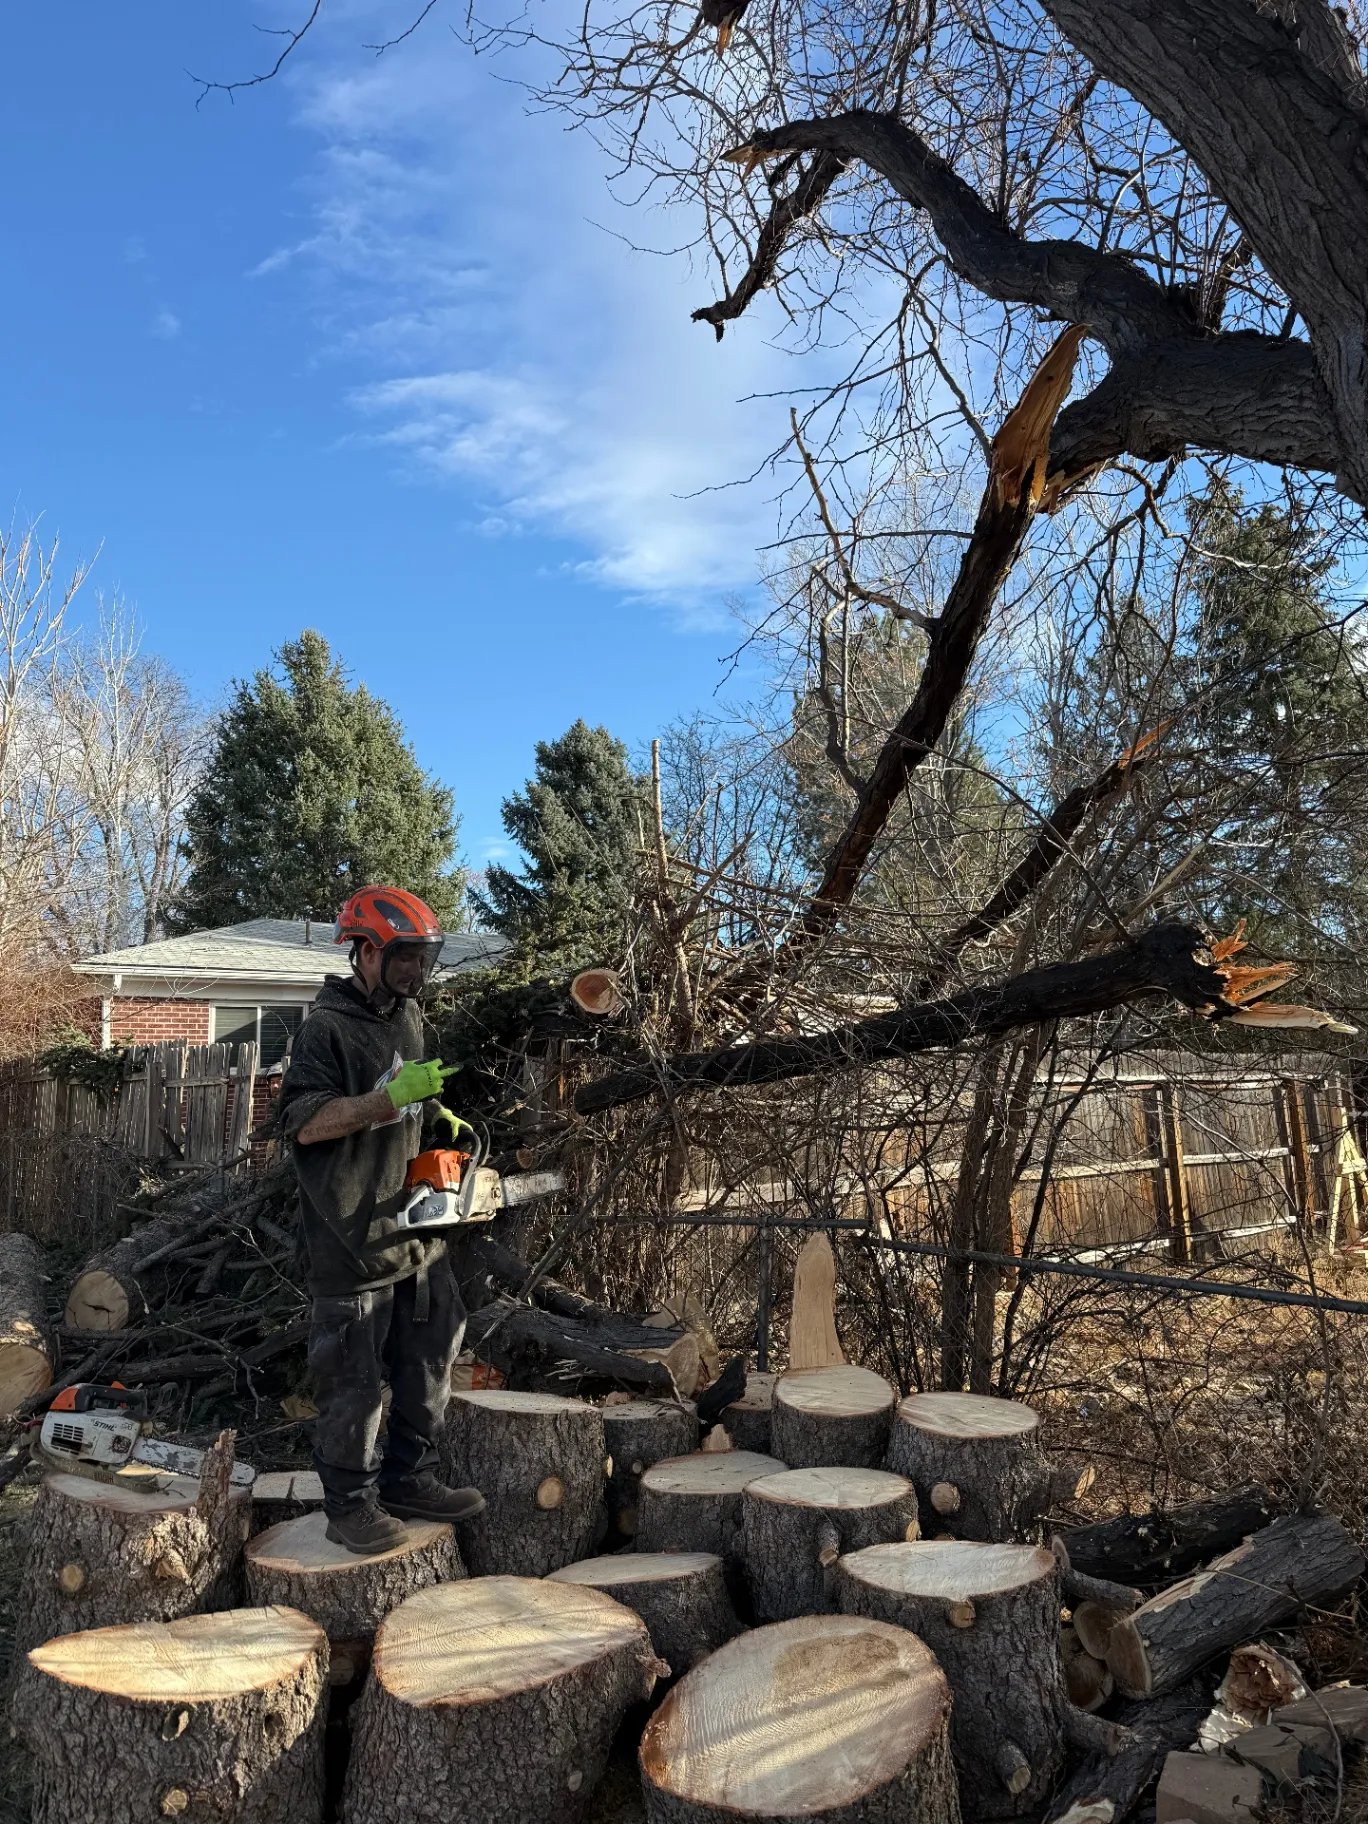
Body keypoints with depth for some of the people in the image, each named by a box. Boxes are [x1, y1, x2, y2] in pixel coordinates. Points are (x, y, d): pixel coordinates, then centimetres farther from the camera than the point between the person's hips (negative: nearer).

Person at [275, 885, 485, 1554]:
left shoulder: (408, 1017, 12)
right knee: (354, 1378, 3)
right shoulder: (328, 1027, -14)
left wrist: (437, 1111, 7)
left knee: (430, 1360, 15)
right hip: (353, 1240, -8)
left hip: (416, 1231, 8)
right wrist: (393, 1097, -28)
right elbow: (303, 1121, -22)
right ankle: (348, 1504, 18)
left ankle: (408, 1480, 30)